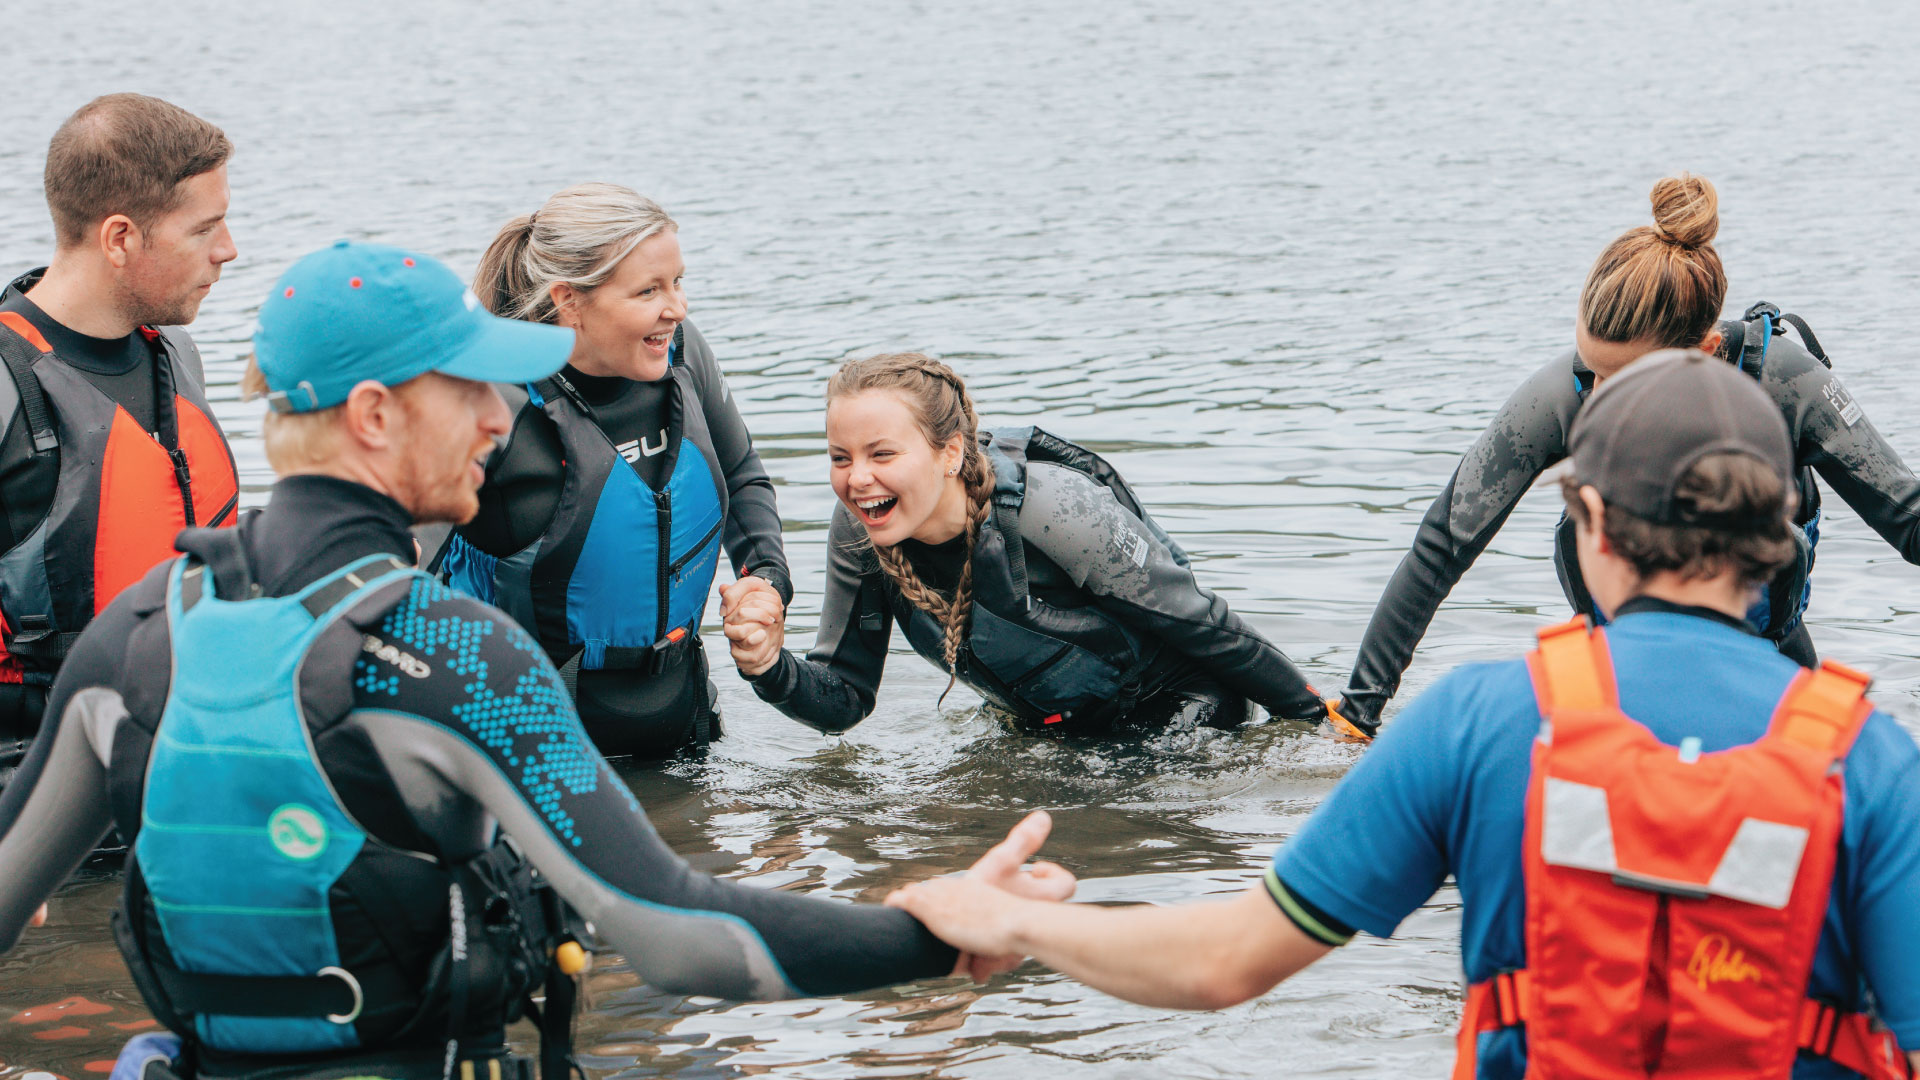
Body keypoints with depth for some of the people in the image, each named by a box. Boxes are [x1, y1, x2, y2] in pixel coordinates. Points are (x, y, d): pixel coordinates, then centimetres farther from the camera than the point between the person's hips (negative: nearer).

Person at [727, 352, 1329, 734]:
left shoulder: (1051, 507, -35)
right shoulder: (858, 537, -18)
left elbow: (1198, 622, -22)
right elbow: (844, 699, -7)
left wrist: (1314, 718, -11)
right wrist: (771, 668, -29)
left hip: (1178, 714, -5)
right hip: (1043, 728, 6)